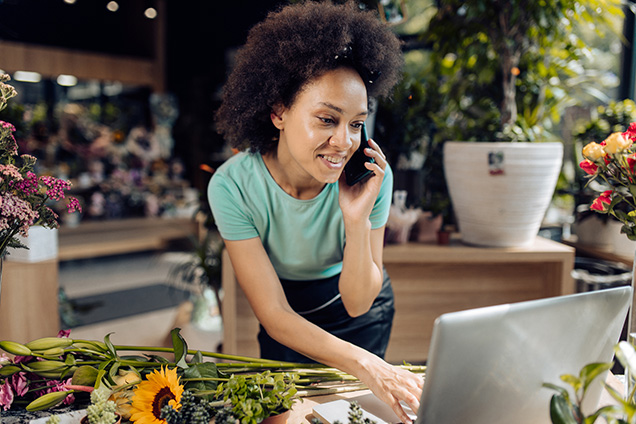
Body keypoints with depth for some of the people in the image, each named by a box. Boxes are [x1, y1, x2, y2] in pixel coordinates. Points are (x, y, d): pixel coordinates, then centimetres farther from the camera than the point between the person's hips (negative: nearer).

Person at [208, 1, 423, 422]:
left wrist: (358, 221, -39)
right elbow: (273, 315, -27)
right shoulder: (233, 186, -31)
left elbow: (357, 304, -22)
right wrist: (364, 365, -40)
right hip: (287, 314, 0)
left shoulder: (373, 178, -29)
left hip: (358, 304, 1)